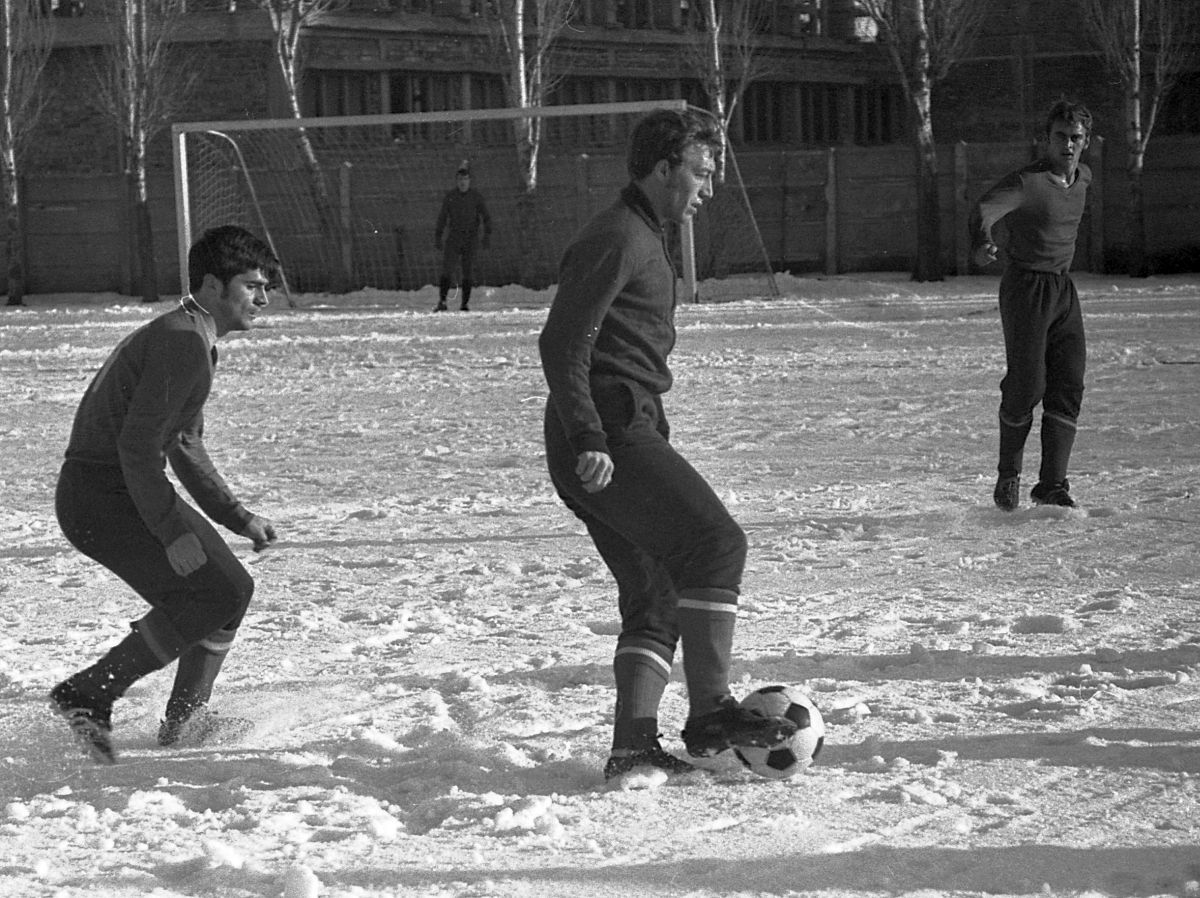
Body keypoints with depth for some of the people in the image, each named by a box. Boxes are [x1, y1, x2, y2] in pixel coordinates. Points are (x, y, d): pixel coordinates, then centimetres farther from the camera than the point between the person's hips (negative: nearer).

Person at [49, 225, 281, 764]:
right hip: (102, 493, -11)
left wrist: (238, 518, 17)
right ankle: (87, 695, -12)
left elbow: (185, 448, 25)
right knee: (212, 594, -16)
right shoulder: (183, 340, -16)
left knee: (231, 587, 13)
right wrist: (173, 533, -23)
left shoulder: (192, 339, 18)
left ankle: (185, 720, 19)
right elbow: (137, 442, -23)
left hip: (128, 490, 11)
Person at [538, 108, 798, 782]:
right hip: (611, 436, -11)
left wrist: (657, 437, 29)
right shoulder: (617, 239, -10)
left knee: (656, 595, 7)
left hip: (621, 433, 11)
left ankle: (635, 741, 1)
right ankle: (711, 713, -20)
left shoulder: (645, 240, 23)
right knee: (716, 543, -17)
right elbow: (562, 342, -18)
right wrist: (588, 440, -24)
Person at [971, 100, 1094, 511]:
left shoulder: (1083, 176, 7)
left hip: (1064, 289, 6)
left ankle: (1052, 484, -4)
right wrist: (982, 244, -56)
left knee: (1068, 386, -5)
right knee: (1027, 386, -7)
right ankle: (1008, 474, 15)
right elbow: (985, 210, -35)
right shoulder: (1026, 182, -17)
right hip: (1026, 288, -6)